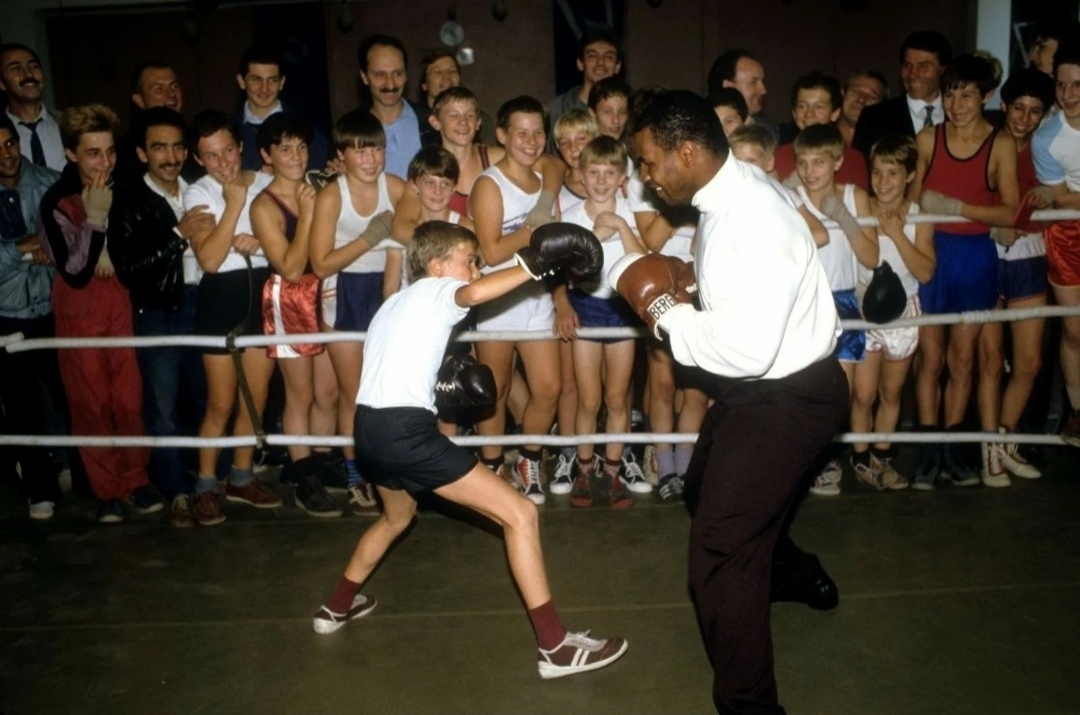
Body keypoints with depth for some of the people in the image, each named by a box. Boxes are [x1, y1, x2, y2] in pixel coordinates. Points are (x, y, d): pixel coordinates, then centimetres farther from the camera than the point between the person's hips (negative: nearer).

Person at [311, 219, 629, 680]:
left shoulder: (395, 302, 28)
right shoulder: (436, 289, 3)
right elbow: (475, 293, -22)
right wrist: (534, 265, -18)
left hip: (371, 427, 9)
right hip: (404, 431, -9)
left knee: (397, 517, 38)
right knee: (520, 514, -7)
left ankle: (337, 607, 47)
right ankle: (555, 646, -6)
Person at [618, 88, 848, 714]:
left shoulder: (752, 221, -30)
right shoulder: (730, 193, 0)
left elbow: (746, 349, -34)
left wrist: (664, 309, -22)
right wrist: (690, 276, 1)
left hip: (787, 399, -11)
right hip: (763, 384, 11)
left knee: (720, 550, -8)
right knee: (708, 489, 31)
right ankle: (791, 570, 60)